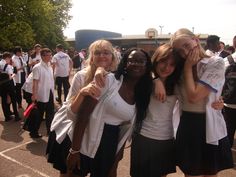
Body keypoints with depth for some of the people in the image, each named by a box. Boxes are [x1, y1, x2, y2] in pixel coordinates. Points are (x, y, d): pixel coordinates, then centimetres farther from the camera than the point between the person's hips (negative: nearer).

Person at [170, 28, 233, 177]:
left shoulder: (216, 63, -11)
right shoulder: (181, 67, 6)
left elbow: (193, 96, -19)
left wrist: (188, 67, -11)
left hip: (209, 127, -4)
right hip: (187, 126, 4)